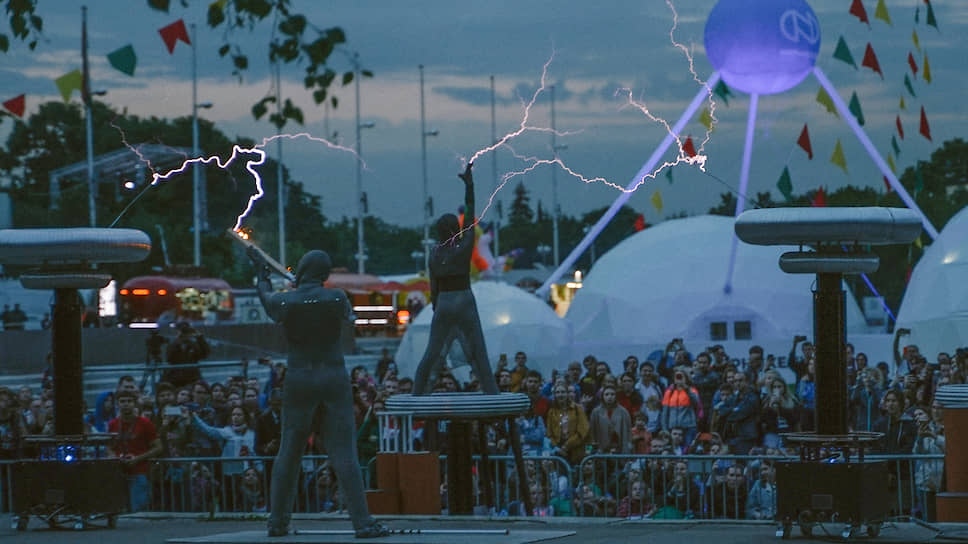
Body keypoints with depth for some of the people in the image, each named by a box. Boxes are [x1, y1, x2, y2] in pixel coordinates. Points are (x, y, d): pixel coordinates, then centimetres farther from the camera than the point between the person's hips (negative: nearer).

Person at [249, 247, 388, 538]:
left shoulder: (286, 302, -5)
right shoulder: (337, 298, -6)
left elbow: (266, 298, 19)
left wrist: (262, 271, 39)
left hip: (299, 380, 1)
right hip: (334, 378, -1)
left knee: (289, 452, 13)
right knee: (343, 453, -2)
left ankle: (277, 521, 19)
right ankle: (363, 522, -8)